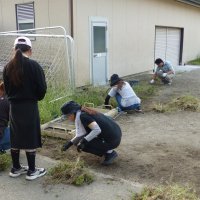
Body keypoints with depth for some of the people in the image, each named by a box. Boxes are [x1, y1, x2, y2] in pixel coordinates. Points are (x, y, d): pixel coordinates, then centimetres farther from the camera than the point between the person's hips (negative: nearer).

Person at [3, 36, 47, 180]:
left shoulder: (8, 67, 2)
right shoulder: (33, 65, -13)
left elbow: (7, 88, 8)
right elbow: (42, 88, -10)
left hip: (14, 106, 5)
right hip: (30, 106, -5)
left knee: (15, 138, 14)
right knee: (31, 138, 4)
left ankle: (16, 168, 27)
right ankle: (32, 171, 13)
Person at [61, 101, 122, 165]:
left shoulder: (82, 116, -15)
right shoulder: (85, 113, 13)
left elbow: (97, 130, -25)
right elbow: (81, 134, 18)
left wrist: (83, 141, -19)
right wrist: (70, 142, 15)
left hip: (111, 140, -9)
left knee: (78, 142, -4)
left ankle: (110, 153, 0)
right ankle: (107, 150, 15)